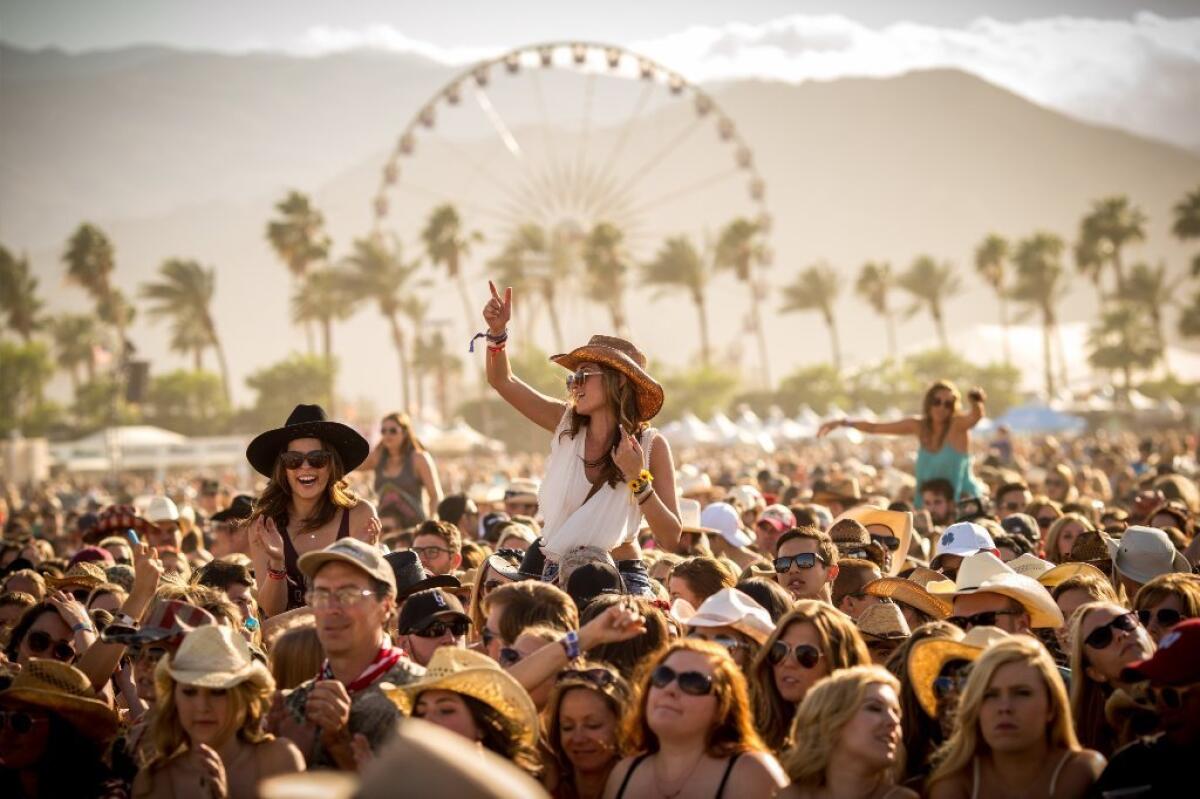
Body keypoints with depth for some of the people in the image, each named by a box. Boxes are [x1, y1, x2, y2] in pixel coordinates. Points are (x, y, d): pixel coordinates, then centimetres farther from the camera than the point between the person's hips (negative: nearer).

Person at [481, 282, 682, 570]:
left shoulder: (650, 445, -8)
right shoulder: (566, 423, 2)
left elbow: (670, 540, -11)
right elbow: (502, 381, 5)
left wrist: (638, 480, -21)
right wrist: (497, 331, -10)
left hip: (623, 579, -3)